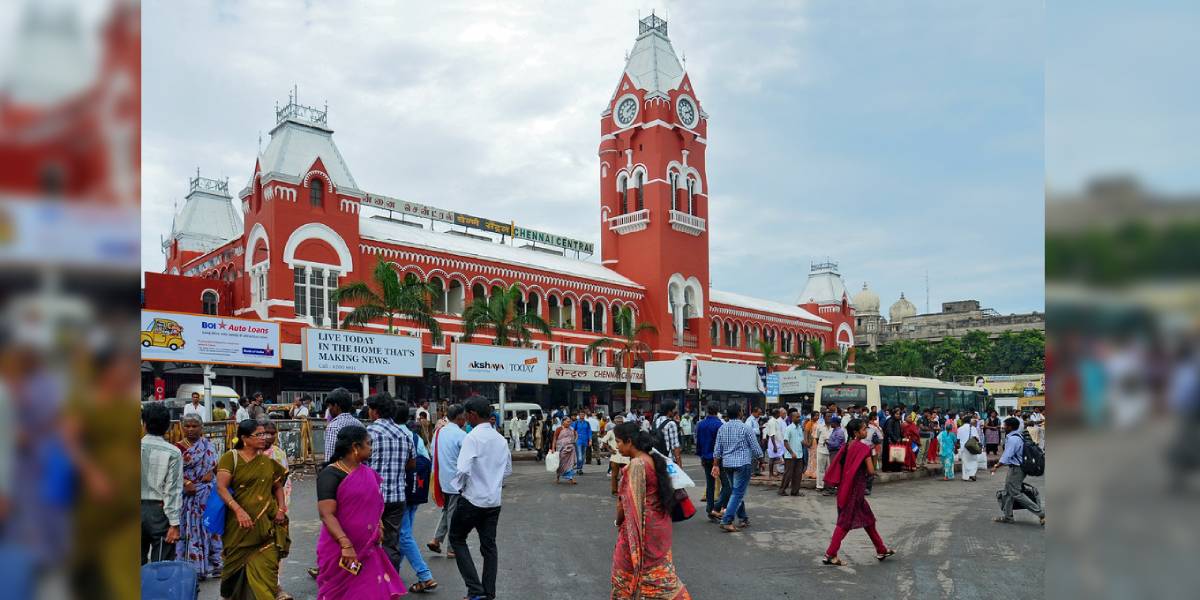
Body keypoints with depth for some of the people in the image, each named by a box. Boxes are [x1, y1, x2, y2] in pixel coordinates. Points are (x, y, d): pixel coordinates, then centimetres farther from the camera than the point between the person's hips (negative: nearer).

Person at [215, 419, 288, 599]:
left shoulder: (267, 461, 9)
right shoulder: (231, 457, -3)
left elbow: (278, 487, 20)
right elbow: (221, 487, -13)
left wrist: (281, 509, 4)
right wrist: (239, 510, -25)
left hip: (266, 525, 2)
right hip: (241, 525, -2)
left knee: (264, 569, -4)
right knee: (239, 566, 11)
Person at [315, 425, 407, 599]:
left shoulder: (368, 473, 8)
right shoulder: (331, 475, -14)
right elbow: (326, 514, -22)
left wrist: (378, 526, 11)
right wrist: (346, 545, -30)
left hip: (368, 549, 6)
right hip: (340, 551, -6)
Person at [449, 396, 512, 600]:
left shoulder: (473, 437, -16)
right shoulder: (500, 439, 6)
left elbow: (463, 469, -24)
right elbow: (508, 469, 15)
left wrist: (458, 485, -7)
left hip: (472, 499, -6)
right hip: (494, 500, 6)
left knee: (457, 538, 11)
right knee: (489, 545, 13)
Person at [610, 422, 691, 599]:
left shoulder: (636, 465, -21)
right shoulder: (654, 460, 5)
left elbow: (628, 502, -19)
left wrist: (618, 521, -1)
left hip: (641, 526, -8)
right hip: (659, 523, 8)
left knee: (627, 569, 10)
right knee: (659, 570, 17)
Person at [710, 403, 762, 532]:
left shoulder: (722, 428, 7)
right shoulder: (745, 428, -9)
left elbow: (717, 449, 7)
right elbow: (755, 447, -6)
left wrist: (716, 465, 10)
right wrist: (760, 459, 11)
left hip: (727, 464, 6)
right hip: (743, 463, -6)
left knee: (736, 491, 18)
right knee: (738, 493, -6)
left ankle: (743, 519, 24)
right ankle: (726, 521, -14)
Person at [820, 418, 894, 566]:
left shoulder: (846, 446, 6)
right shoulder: (863, 448, -15)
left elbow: (836, 467, 7)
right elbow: (871, 470, -18)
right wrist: (866, 474, 2)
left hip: (845, 487, 8)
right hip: (856, 489, -8)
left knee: (868, 519, 18)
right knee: (845, 522, -1)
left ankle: (881, 550, 28)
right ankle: (830, 555, 1)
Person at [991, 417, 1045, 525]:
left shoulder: (1012, 439, -22)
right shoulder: (1018, 436, 10)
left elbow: (1006, 457, -24)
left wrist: (996, 467, -16)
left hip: (1015, 469, -10)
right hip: (1015, 468, 10)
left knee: (1016, 493, -4)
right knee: (1008, 492, 16)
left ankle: (1041, 512, -2)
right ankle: (1007, 516, 23)